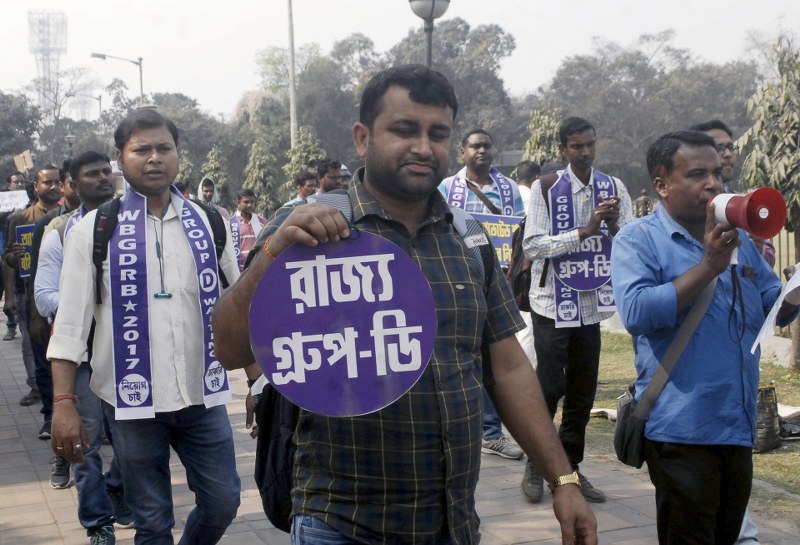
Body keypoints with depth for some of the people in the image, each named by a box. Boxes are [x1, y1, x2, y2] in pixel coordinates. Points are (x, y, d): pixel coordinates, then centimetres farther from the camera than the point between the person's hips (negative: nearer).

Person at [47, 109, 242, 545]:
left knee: (222, 502, 7)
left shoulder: (209, 223, 4)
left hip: (203, 394, 2)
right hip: (131, 399, -2)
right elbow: (71, 321, -3)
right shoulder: (94, 230, -3)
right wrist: (64, 402, -10)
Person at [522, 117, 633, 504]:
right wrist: (584, 231, -20)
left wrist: (614, 225, -18)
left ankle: (570, 467, 21)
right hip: (552, 302, -4)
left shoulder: (614, 189, 4)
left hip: (591, 302, 4)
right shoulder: (545, 188, -6)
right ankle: (535, 465, 12)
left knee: (582, 391, 9)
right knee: (549, 385, -5)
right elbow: (532, 245, -14)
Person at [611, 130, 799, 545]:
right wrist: (709, 266, -23)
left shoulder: (737, 237, 13)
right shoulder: (638, 240, -7)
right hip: (680, 429, -6)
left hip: (739, 427, 7)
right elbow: (636, 313, -23)